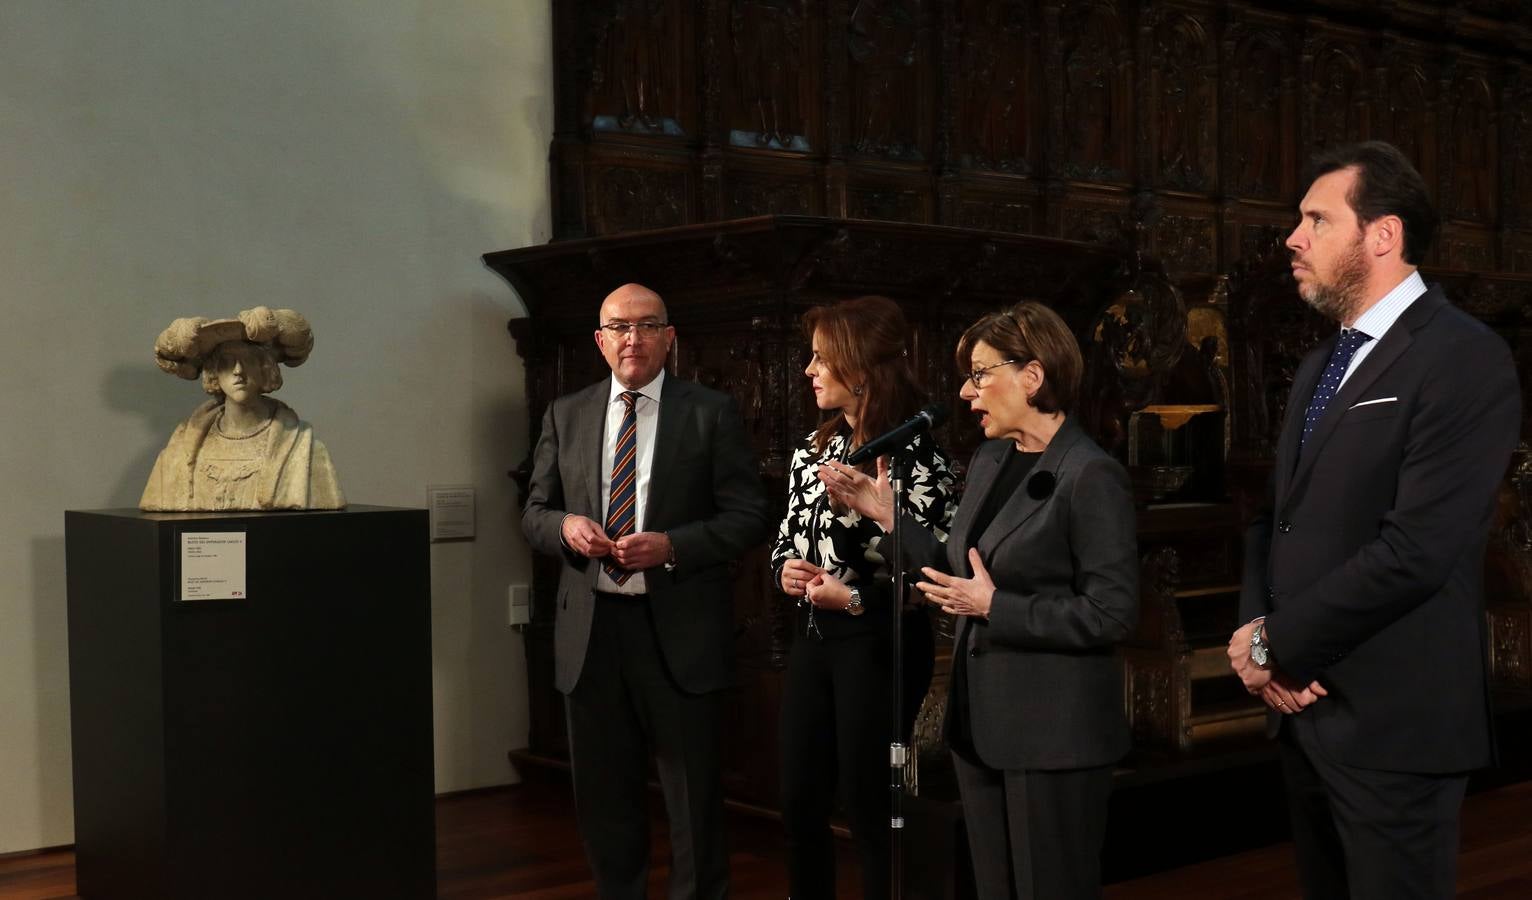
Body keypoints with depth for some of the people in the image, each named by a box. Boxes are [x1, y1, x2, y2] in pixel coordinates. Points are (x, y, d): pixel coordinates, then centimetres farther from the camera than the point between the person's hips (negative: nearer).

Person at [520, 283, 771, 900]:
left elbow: (748, 517, -4)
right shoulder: (566, 415, 9)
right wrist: (565, 526, -10)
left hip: (679, 632, -3)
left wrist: (670, 545, -18)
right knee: (604, 798, 14)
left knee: (694, 798, 6)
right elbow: (533, 512, 13)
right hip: (590, 629, 3)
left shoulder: (712, 413, -1)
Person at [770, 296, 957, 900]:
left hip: (880, 640, -7)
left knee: (869, 804, 3)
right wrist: (786, 567, -2)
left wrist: (854, 598, -21)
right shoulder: (814, 448, 9)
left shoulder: (914, 454, -15)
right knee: (799, 799, 13)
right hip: (813, 634, 7)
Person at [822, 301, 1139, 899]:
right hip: (981, 722, 8)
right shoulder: (988, 461, 10)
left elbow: (1112, 614, -19)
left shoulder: (1090, 477, -15)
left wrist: (996, 608, -18)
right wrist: (887, 515, 6)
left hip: (1052, 732, -8)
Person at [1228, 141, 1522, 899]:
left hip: (1390, 719, -8)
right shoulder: (1322, 364, 15)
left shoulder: (1463, 359, -13)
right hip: (1305, 709, 8)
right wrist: (1256, 631, -5)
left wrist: (1277, 643, -14)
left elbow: (1415, 550, -22)